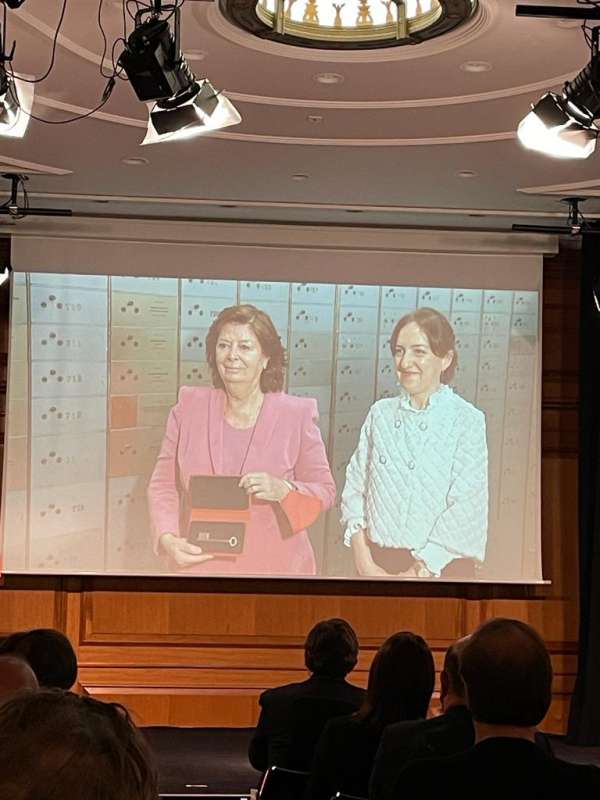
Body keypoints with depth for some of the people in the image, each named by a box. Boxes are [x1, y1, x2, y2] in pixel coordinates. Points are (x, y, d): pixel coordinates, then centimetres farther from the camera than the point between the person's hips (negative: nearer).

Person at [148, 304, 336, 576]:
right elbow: (163, 485, 3)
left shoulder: (296, 414, -6)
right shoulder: (189, 407, -1)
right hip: (199, 564, 1)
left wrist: (284, 490, -20)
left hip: (275, 565, -1)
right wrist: (167, 538, -13)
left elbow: (324, 490, -1)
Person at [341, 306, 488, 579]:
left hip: (441, 566, -3)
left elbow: (466, 511, -12)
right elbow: (355, 487, 2)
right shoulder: (380, 413, 2)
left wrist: (420, 571, -14)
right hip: (377, 562, 3)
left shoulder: (467, 420, -9)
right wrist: (363, 562, -8)